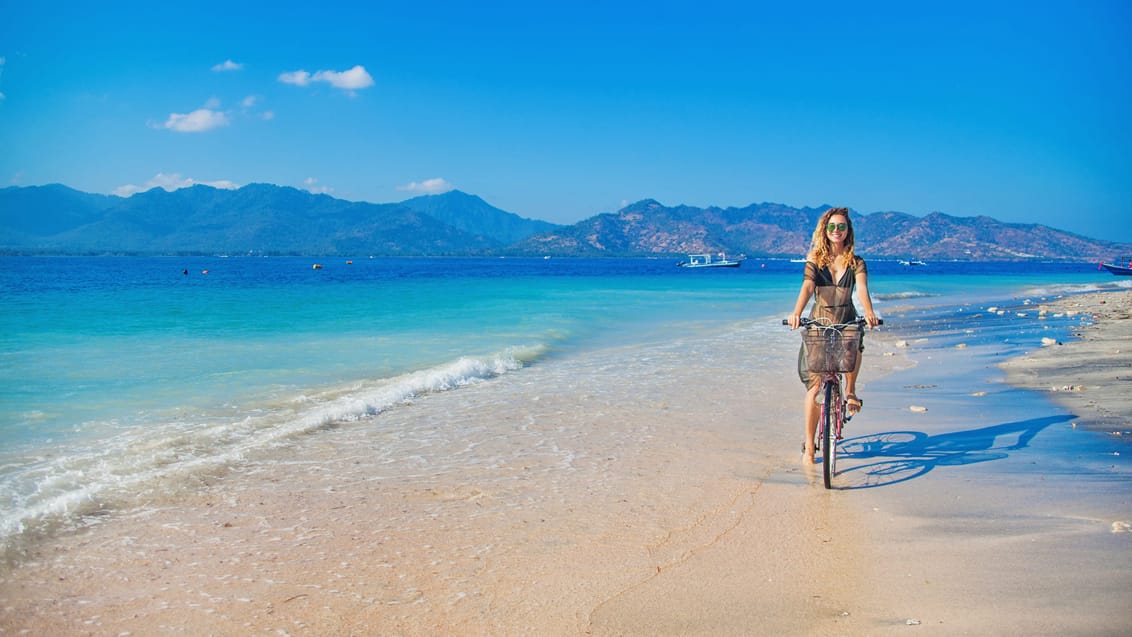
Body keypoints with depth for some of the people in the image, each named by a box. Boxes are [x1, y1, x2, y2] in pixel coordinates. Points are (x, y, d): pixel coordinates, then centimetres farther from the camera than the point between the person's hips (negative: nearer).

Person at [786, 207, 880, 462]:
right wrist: (796, 313, -35)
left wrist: (869, 313, -36)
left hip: (847, 323, 1)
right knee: (814, 386, -7)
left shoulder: (856, 262, 2)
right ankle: (809, 445, 4)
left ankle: (850, 390, -5)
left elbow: (861, 288, -15)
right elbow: (807, 287, -16)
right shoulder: (815, 260, 0)